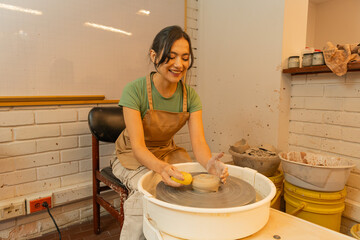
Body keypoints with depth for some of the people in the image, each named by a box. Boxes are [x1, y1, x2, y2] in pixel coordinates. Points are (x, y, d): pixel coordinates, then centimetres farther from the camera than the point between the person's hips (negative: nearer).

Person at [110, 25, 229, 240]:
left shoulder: (190, 96, -8)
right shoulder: (134, 91, -20)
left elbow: (198, 141, -16)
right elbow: (138, 146, -25)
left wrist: (208, 163, -39)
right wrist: (161, 168, -46)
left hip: (169, 153, 4)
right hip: (134, 158, -3)